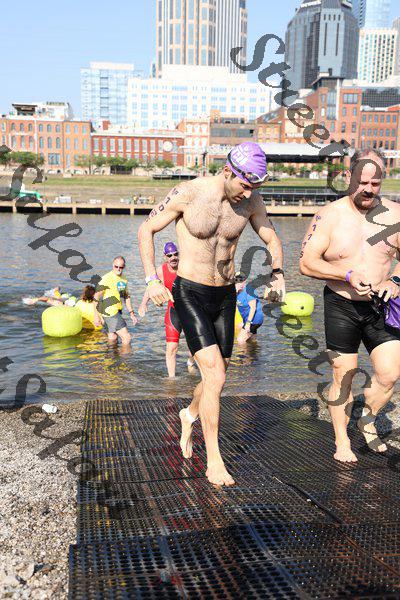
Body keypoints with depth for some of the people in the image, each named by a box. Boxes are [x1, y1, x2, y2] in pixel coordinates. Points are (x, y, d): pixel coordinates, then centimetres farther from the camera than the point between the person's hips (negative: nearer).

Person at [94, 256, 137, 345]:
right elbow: (96, 297, -13)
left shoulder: (124, 280, 12)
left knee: (112, 338, 14)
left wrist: (131, 313, 18)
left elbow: (127, 297, 23)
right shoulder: (107, 278, -12)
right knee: (127, 338, -8)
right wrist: (96, 316, -17)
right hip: (109, 312, -8)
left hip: (117, 312, 8)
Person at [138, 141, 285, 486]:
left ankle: (190, 414, 47)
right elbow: (146, 229, -4)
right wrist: (152, 280, -13)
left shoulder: (251, 201, -3)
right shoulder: (189, 193, -15)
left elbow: (272, 239, 11)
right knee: (215, 376, -15)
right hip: (190, 293, -5)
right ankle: (214, 461, -1)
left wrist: (278, 273, -8)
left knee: (217, 376, 13)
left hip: (226, 296, 5)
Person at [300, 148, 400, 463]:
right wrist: (348, 275, -23)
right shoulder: (330, 215, -7)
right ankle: (342, 441, 24)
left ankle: (368, 418, 26)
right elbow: (307, 262, -11)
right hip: (342, 307, -2)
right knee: (343, 376, 6)